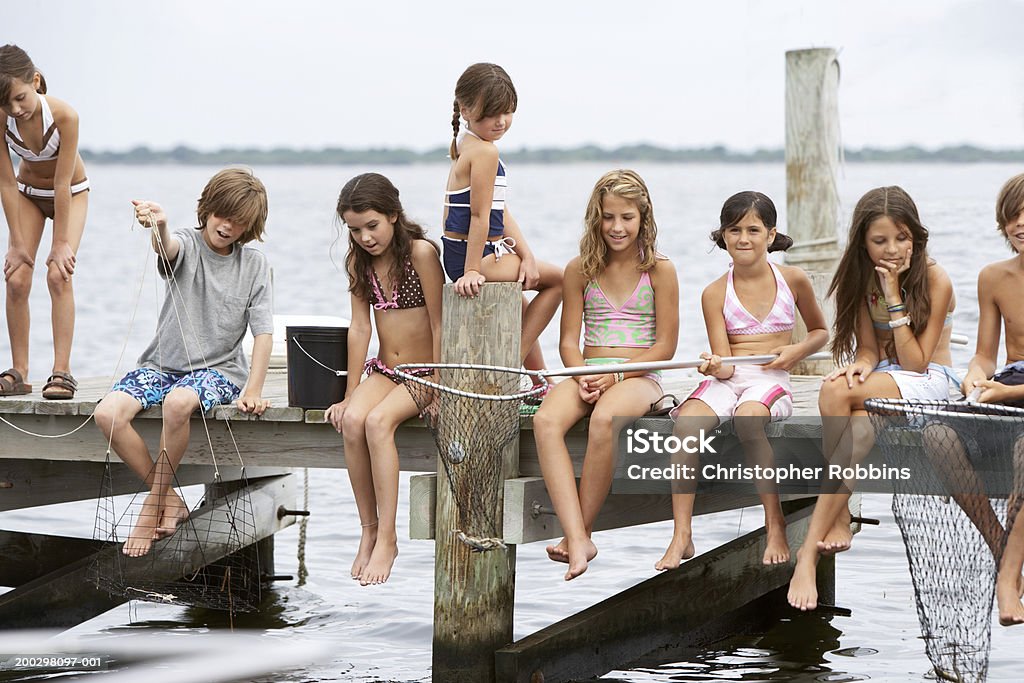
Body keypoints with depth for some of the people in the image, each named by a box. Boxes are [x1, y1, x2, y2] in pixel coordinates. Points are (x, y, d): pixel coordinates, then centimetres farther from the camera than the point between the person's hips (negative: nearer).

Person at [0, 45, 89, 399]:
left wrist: (61, 242, -24)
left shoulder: (64, 115, -34)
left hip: (71, 194, -3)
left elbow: (63, 182, -29)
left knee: (59, 275, -19)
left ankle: (61, 372, -18)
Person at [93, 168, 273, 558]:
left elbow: (263, 333, -1)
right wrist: (158, 228, -54)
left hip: (219, 369, -2)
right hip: (163, 364, 2)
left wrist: (253, 391, -15)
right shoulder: (186, 246, -1)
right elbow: (167, 248, -27)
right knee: (108, 414, -25)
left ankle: (154, 504, -20)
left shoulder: (254, 265, 3)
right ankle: (170, 500, -11)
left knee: (178, 403, -37)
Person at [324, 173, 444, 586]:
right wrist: (350, 395, 0)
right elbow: (360, 327, 4)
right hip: (383, 371, 5)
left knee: (378, 421, -32)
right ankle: (368, 530, -18)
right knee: (352, 421, -27)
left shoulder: (421, 252, -13)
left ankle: (387, 538, -28)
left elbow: (439, 325, -13)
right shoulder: (359, 262, 5)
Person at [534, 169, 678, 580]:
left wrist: (615, 376, -13)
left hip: (638, 377, -3)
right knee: (546, 421, -32)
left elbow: (665, 346, 0)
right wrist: (583, 377, -11)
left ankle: (581, 532, -27)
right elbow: (569, 341, 10)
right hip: (588, 375, 3)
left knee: (604, 420, -39)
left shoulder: (659, 270, 3)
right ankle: (577, 539, -42)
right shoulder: (581, 269, 12)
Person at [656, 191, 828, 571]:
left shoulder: (793, 280, 6)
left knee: (748, 417, -38)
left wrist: (796, 351, 0)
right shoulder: (715, 293, 5)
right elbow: (724, 364, -1)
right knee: (685, 423, -31)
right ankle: (681, 537, -28)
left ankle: (776, 527, -29)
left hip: (772, 381, -2)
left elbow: (820, 331, 22)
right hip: (729, 379, 2)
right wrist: (716, 366, -26)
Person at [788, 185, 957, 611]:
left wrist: (894, 298, -20)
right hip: (883, 378, 5)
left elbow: (915, 363, -15)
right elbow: (869, 348, 2)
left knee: (835, 393, -34)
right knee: (862, 428, -36)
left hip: (929, 381, -5)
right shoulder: (863, 277, 4)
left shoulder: (935, 281, -12)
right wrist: (860, 366, -22)